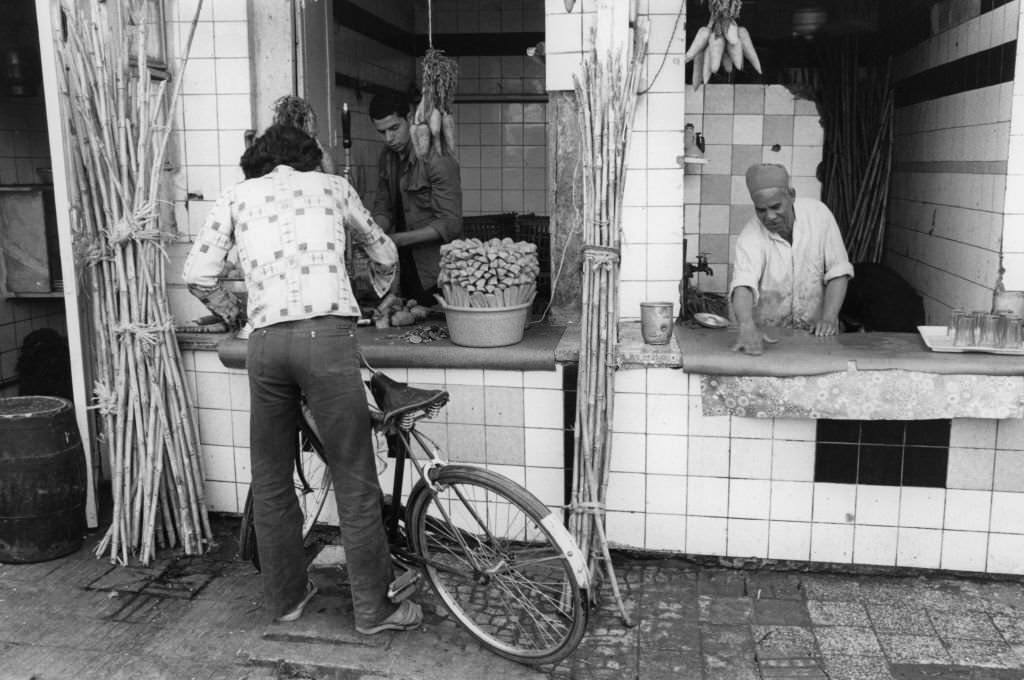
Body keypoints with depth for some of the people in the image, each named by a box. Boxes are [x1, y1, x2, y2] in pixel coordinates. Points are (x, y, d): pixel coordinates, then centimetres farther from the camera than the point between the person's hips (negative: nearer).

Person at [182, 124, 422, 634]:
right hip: (327, 334, -2)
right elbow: (384, 254, 28)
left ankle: (285, 597, 28)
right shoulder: (331, 186, 17)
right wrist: (379, 295, 48)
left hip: (264, 342, 2)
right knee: (354, 479, 4)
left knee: (270, 480, 16)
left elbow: (197, 276, 8)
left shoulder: (236, 196, 18)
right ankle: (373, 608, 11)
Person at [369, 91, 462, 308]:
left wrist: (398, 239, -25)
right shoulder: (387, 156, 6)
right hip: (406, 270, 7)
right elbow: (383, 207, 12)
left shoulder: (437, 161, -18)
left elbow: (450, 225, -21)